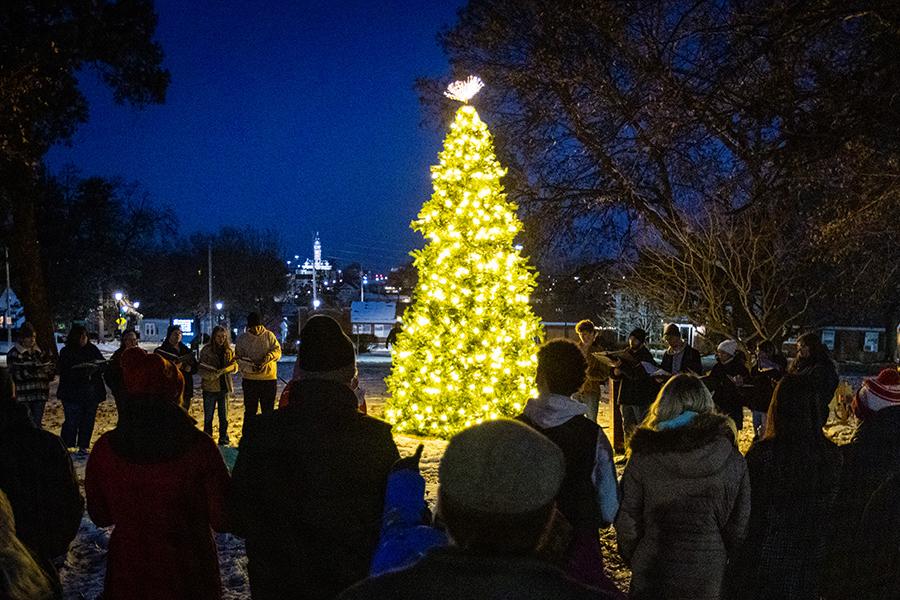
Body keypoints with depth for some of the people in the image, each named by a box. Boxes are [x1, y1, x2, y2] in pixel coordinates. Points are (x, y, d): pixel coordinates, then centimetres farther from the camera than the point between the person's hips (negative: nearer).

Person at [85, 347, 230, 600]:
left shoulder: (104, 449, -14)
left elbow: (100, 517, 1)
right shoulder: (198, 446, -22)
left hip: (127, 578, 2)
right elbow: (223, 519, -15)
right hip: (188, 578, -2)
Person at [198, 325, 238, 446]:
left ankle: (223, 439, 18)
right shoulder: (206, 350, -4)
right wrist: (211, 376, -24)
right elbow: (201, 370, -7)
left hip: (224, 386, 3)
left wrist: (222, 371, -18)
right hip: (209, 387, -2)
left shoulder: (229, 350, 6)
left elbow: (235, 367, 1)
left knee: (224, 416, 9)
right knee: (208, 416, 4)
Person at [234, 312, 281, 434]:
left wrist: (267, 358, -22)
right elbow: (238, 358, 1)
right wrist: (248, 367, -17)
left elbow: (277, 350, -2)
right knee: (250, 411, 5)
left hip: (269, 378, 1)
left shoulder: (269, 335, 4)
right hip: (249, 379, 0)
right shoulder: (242, 338, 3)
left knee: (268, 410, 9)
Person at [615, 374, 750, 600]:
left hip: (653, 576, -1)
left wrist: (634, 560, 10)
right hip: (711, 579, 2)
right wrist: (727, 560, 15)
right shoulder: (732, 459, -9)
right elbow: (740, 523, -2)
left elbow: (627, 521, -8)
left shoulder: (643, 459, -14)